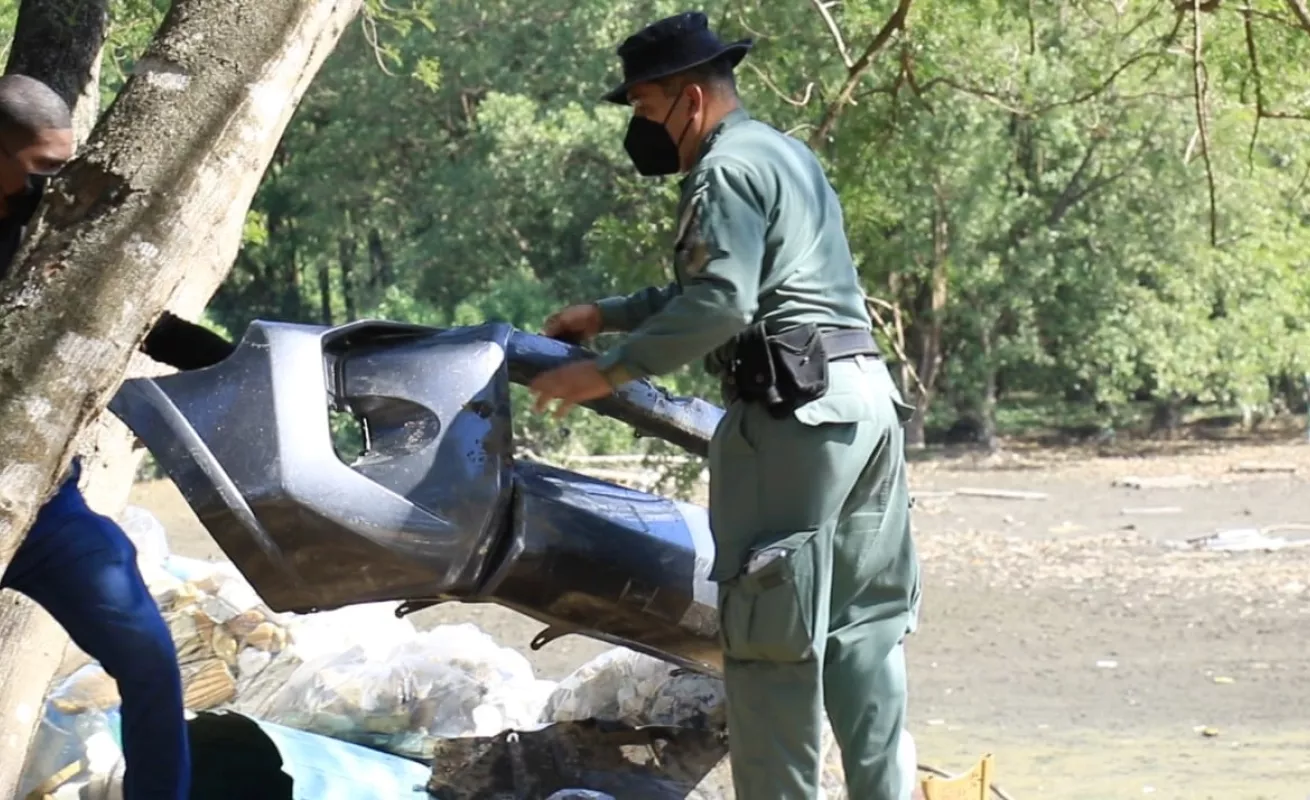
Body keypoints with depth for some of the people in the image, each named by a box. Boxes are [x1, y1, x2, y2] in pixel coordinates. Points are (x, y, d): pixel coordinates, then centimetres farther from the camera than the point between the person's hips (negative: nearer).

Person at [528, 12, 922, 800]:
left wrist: (608, 371, -14)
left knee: (771, 629, -7)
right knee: (862, 620, 12)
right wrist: (605, 314, 28)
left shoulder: (728, 167, -8)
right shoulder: (784, 153, 24)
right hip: (865, 393, 10)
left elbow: (716, 305, -19)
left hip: (797, 406, -10)